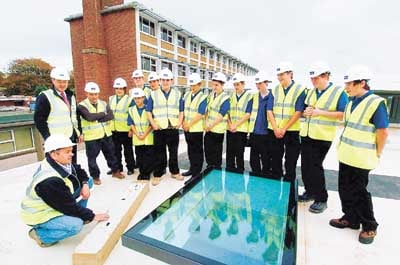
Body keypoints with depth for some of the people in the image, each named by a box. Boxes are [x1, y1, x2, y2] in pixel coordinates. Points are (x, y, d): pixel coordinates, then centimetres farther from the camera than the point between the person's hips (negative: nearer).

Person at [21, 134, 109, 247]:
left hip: (54, 203, 8)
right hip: (39, 214, -8)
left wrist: (85, 184, -14)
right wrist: (91, 216, -18)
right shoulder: (49, 181, -35)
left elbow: (79, 171, 7)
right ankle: (39, 234, -4)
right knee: (76, 225, -31)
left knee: (88, 181, -2)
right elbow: (69, 205, -28)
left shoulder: (61, 162, -12)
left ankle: (77, 216, 8)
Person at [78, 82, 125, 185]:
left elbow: (111, 116, -8)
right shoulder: (82, 105, -7)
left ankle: (115, 171, 32)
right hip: (91, 137, -4)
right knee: (92, 157, 7)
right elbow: (89, 117, -24)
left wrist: (97, 118, -18)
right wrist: (103, 114, -11)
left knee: (111, 154, 15)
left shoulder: (104, 103, 7)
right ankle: (95, 176, 24)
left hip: (106, 134, 4)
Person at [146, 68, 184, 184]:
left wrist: (180, 122, -4)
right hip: (159, 128, -1)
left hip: (173, 128, 2)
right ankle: (157, 174, 18)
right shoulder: (153, 94, 6)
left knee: (174, 152, 11)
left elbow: (181, 111, 11)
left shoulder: (177, 94, 10)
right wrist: (153, 124, -8)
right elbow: (148, 111, 4)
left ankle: (174, 172, 25)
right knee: (159, 153, 6)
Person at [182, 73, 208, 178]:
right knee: (190, 150, 16)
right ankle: (192, 169, 31)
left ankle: (197, 172, 14)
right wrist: (184, 122, -2)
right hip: (187, 128, 6)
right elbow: (183, 110, 11)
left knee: (197, 151, 3)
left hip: (196, 129, -6)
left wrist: (189, 124, -14)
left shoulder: (203, 97, -9)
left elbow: (200, 115, -17)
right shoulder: (186, 95, 10)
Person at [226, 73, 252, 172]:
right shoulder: (231, 96, 10)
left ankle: (239, 172, 18)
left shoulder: (249, 96, -4)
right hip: (230, 129, 4)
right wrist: (230, 124, -5)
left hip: (241, 129, -4)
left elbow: (248, 114, -10)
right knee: (229, 153, 9)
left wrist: (236, 125, -13)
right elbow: (227, 112, 10)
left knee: (239, 154, 4)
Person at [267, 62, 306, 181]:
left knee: (290, 162, 6)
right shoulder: (275, 90, 8)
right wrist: (276, 129, -8)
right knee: (275, 160, 12)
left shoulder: (300, 89, -4)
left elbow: (298, 112, -10)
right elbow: (269, 111, 2)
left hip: (291, 131, -3)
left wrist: (284, 129, -13)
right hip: (274, 131, 4)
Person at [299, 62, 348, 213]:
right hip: (306, 134, 7)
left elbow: (343, 114, -13)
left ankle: (321, 199, 12)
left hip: (322, 137, -6)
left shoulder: (339, 92, -7)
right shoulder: (311, 92, 12)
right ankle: (310, 192, 30)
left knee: (315, 166, -4)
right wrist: (306, 112, -2)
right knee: (305, 165, 12)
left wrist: (320, 112, -21)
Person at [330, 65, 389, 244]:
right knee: (345, 190, 15)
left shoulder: (376, 102, -15)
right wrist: (344, 146, 14)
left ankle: (369, 227, 25)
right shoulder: (351, 102, 8)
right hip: (345, 156, 7)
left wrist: (376, 154, -7)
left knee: (358, 192, 5)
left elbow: (383, 132, -15)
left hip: (360, 159, -7)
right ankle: (351, 219, 33)